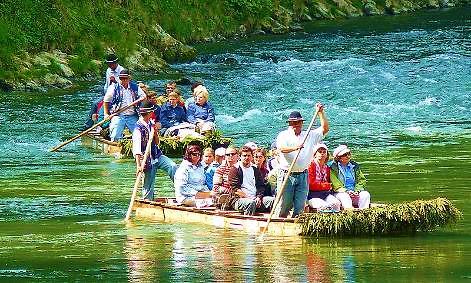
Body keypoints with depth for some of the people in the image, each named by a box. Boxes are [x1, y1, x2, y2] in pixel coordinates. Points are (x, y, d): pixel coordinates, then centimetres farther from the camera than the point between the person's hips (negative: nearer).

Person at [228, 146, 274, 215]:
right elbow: (235, 189, -5)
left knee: (272, 200, -20)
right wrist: (248, 198, -14)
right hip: (240, 200, -5)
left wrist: (259, 197, -4)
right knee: (251, 203, -39)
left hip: (255, 199, 5)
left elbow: (261, 186, 18)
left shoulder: (255, 169, 21)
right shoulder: (235, 169, 4)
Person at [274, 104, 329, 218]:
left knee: (300, 207, 0)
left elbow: (325, 128, 12)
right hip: (287, 175, -3)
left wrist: (321, 113, 3)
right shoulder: (283, 135, 3)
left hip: (302, 175, 3)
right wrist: (294, 148, -35)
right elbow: (281, 148, -16)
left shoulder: (310, 135, 15)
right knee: (284, 205, -3)